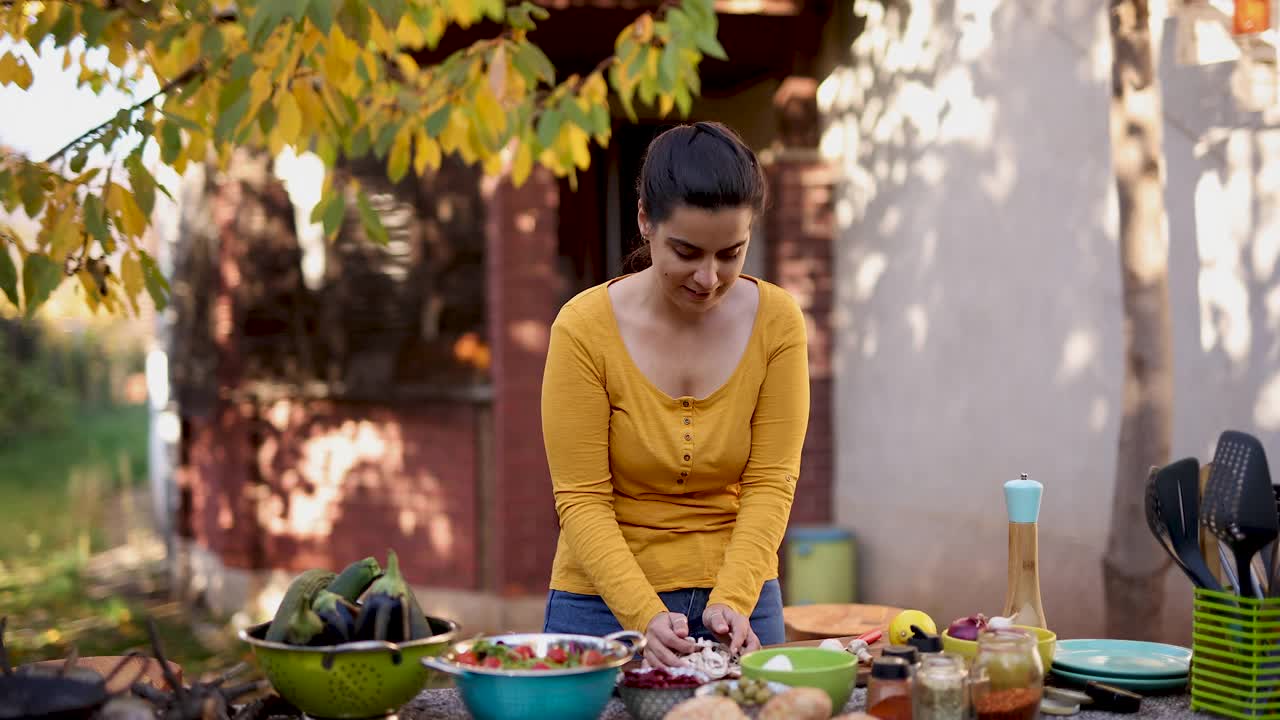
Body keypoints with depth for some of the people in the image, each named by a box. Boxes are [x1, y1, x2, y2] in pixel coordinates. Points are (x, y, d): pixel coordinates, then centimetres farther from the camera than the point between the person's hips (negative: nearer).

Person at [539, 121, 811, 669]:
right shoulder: (585, 328, -13)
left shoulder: (776, 321, -7)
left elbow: (770, 483, -7)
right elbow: (582, 500, -13)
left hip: (737, 604, 2)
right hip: (608, 603, -2)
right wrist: (646, 616, -24)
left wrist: (733, 600, -20)